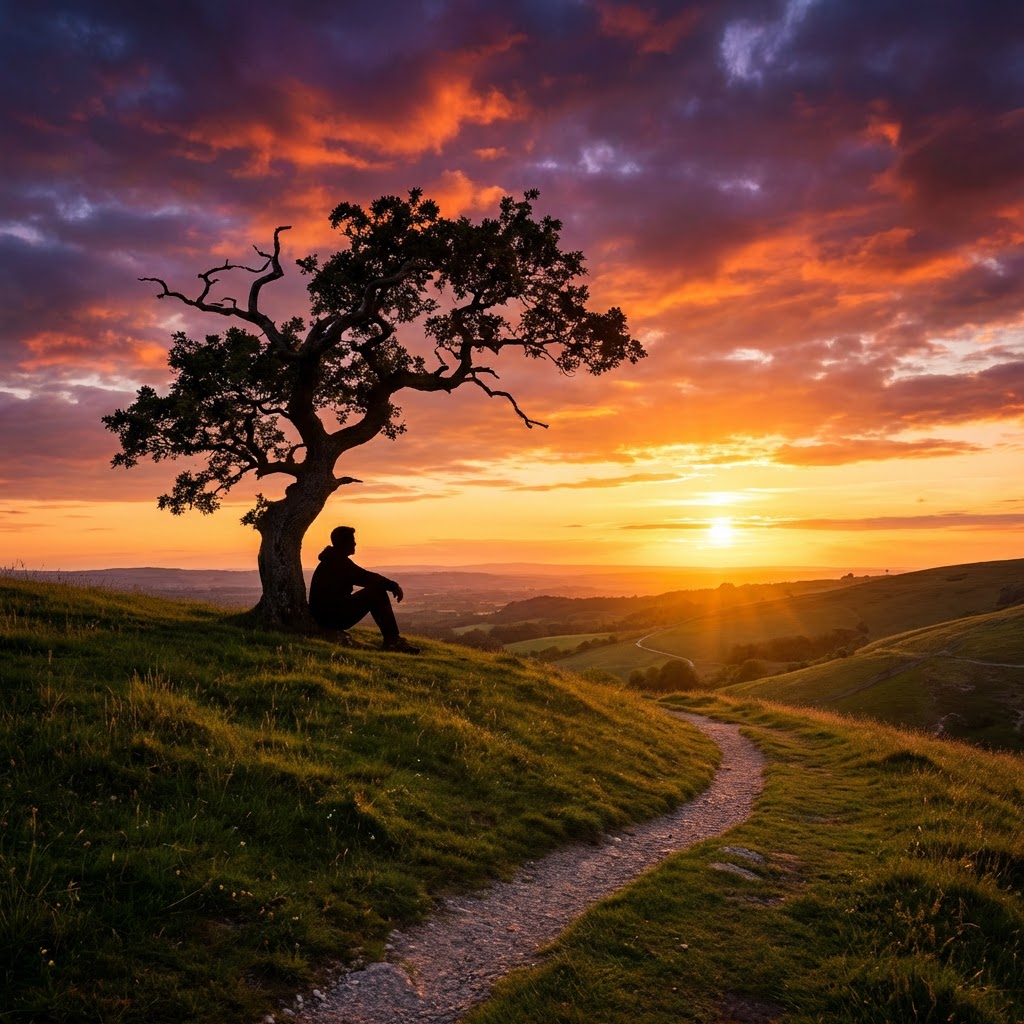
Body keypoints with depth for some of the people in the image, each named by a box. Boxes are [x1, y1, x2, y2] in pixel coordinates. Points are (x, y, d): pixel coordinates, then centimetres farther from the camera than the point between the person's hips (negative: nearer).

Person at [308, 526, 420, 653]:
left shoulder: (333, 561, 17)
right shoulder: (338, 562, -14)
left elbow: (363, 578, 20)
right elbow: (367, 578, -19)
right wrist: (393, 586, -11)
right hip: (332, 617, -10)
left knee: (376, 591, 11)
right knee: (377, 591, -14)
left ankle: (391, 640, 4)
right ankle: (393, 640, -14)